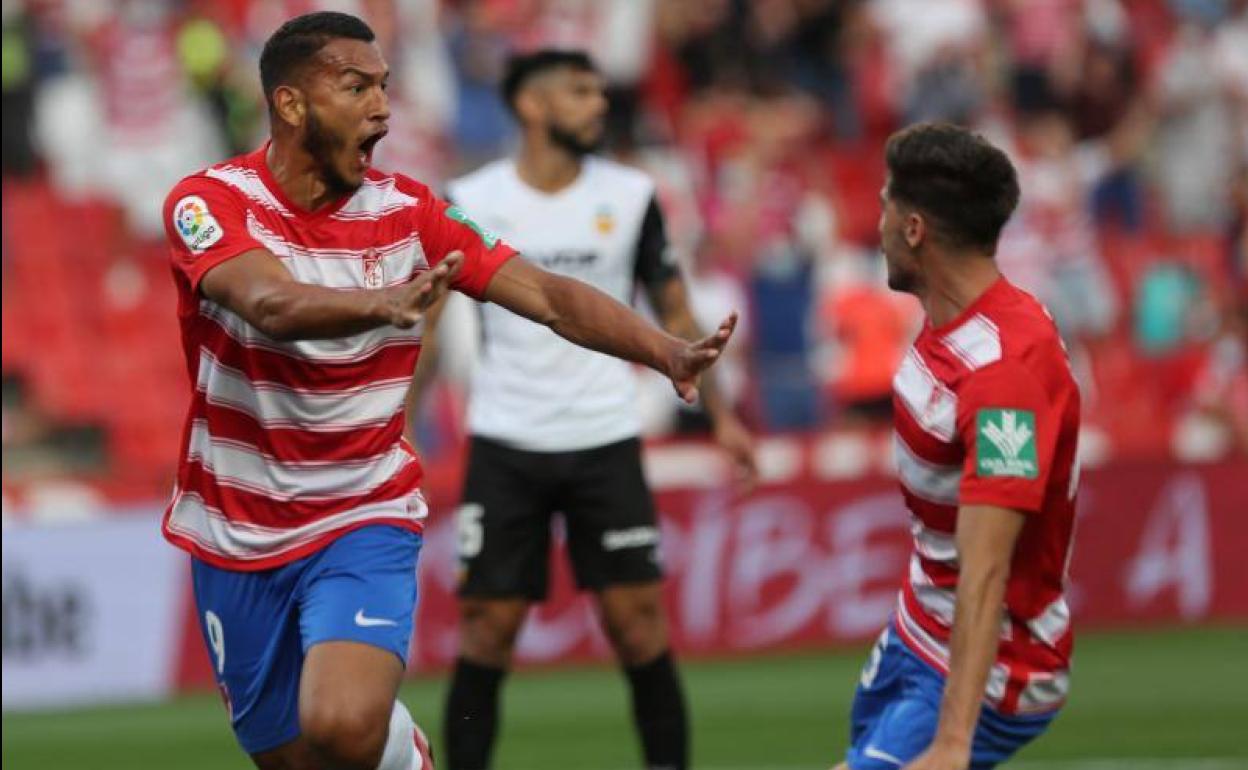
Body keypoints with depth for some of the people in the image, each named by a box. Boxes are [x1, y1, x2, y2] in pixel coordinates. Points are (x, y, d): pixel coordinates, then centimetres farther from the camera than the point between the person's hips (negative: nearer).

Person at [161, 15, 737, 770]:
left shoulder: (408, 212, -4)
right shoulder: (211, 201, -12)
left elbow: (546, 294, -8)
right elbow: (271, 305, -32)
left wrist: (668, 352, -25)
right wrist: (383, 304, -52)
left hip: (364, 520, 0)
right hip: (237, 532, 0)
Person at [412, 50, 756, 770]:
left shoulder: (631, 197, 1)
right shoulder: (471, 203, -2)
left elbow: (674, 314, 10)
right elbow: (425, 322, 2)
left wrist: (720, 414, 6)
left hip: (606, 441, 1)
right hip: (504, 446, -1)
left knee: (640, 623, -4)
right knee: (487, 628, -2)